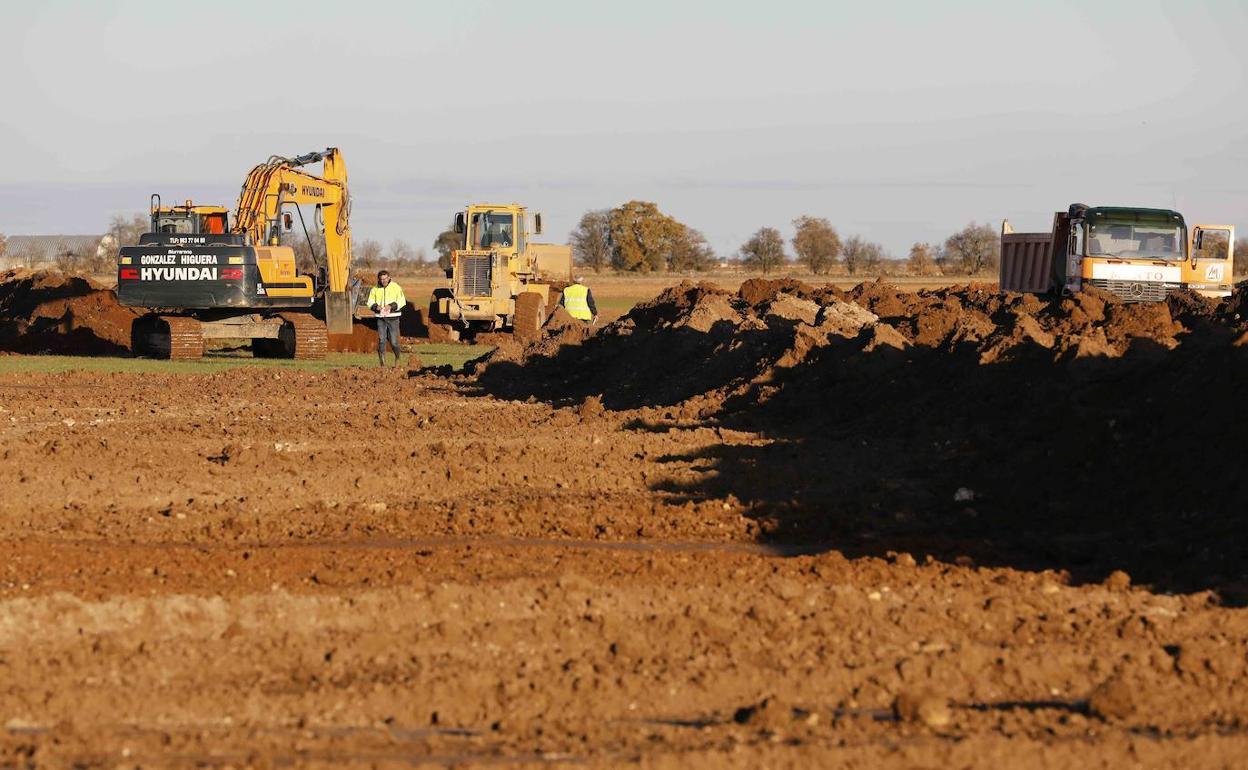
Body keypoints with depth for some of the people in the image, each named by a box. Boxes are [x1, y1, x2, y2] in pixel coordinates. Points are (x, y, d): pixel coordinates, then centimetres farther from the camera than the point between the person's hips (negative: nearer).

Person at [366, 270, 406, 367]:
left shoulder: (396, 288, -2)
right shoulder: (375, 289, 6)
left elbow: (401, 301, -6)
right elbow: (370, 302, 8)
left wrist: (391, 306, -21)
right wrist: (376, 306, -14)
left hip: (393, 317, -2)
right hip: (381, 317, 2)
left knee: (394, 342, -2)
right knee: (381, 340, -6)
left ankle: (397, 358, 24)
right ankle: (382, 362, -2)